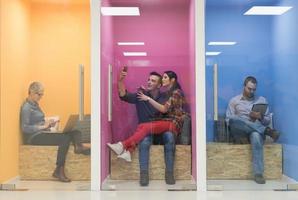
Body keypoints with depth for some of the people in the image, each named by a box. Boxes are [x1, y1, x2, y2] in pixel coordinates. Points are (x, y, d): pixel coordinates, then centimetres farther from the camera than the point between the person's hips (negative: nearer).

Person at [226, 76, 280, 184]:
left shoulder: (262, 100, 19)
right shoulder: (234, 100, 15)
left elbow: (268, 120, 15)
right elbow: (228, 120, 6)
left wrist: (260, 117, -8)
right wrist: (247, 117, -8)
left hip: (256, 129, 0)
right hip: (239, 131, 0)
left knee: (256, 136, -40)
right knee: (234, 120, -37)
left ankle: (258, 173, -41)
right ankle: (267, 131, -30)